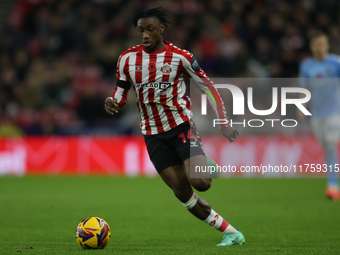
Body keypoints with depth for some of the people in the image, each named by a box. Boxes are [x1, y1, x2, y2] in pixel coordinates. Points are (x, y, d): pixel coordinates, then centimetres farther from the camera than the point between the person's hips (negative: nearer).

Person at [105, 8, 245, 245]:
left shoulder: (180, 56, -7)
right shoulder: (127, 59, 2)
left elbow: (208, 86, -1)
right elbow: (121, 93, 10)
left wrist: (224, 122, -6)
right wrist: (112, 102, -15)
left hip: (181, 125, -3)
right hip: (153, 134, 3)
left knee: (200, 182, -20)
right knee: (182, 192, -4)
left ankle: (207, 166, 18)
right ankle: (231, 233, 5)